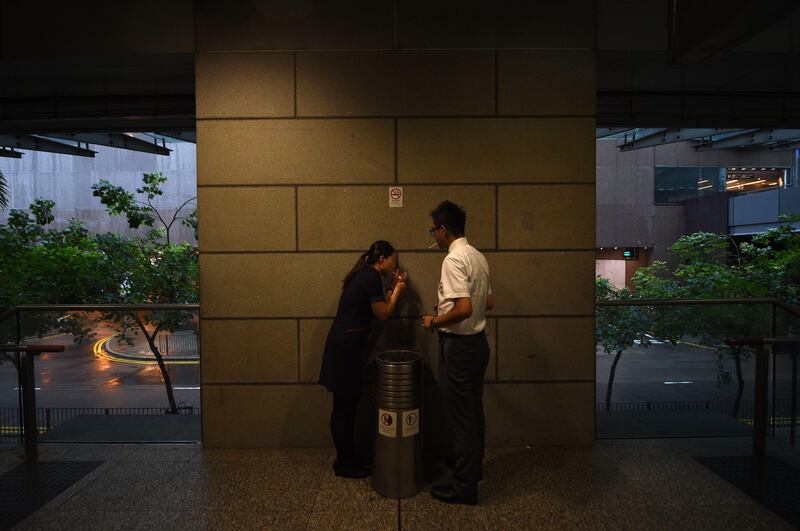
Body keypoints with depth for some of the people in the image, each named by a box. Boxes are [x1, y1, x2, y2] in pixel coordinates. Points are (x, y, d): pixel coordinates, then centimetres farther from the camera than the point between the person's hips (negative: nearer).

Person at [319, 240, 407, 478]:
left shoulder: (364, 275, 15)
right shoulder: (372, 278, -14)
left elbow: (379, 307, 17)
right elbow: (383, 314, -10)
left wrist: (394, 288, 13)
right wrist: (397, 290, 2)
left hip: (344, 344, 10)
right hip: (346, 346, -10)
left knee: (348, 404, 17)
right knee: (344, 406, 3)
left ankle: (348, 456, 30)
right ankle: (343, 464, 17)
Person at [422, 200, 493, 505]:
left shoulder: (453, 260, -20)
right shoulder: (478, 256, 8)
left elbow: (464, 309, -29)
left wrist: (435, 321, -14)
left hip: (458, 346, -9)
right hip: (478, 342, 9)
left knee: (459, 416, 3)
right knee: (474, 411, 21)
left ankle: (464, 487, 17)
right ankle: (474, 468, 38)